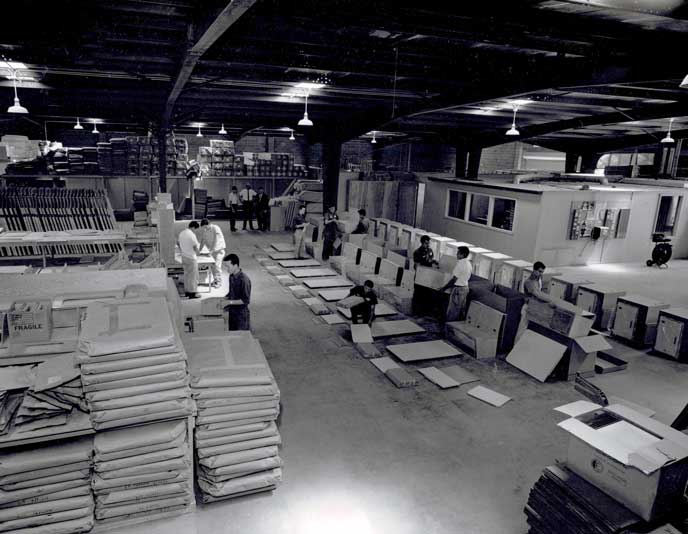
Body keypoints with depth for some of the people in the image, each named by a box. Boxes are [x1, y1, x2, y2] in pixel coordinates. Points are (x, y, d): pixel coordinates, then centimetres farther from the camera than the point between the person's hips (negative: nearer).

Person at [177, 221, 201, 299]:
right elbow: (195, 247, -18)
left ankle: (187, 291, 26)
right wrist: (197, 253, 2)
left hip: (184, 257, 8)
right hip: (191, 258, -8)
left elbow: (178, 242, 18)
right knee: (193, 276, 1)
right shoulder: (192, 235, -20)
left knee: (186, 274, 18)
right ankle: (192, 293, 7)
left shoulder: (182, 233, 6)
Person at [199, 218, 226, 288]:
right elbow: (203, 240, 4)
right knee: (212, 265, 6)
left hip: (219, 249, -6)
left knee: (216, 265, -12)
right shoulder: (203, 230, -4)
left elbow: (216, 241, -26)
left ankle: (219, 282, -2)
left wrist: (212, 250, -29)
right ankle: (215, 280, 20)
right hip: (211, 250, 6)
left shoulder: (215, 228, -23)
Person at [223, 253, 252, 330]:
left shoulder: (244, 280, -22)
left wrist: (230, 302, -22)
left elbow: (246, 300, -21)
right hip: (232, 312, 8)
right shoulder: (231, 276, 3)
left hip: (242, 314, -8)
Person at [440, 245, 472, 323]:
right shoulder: (469, 264, 9)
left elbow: (454, 279, -19)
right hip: (465, 288, 9)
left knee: (452, 312, -2)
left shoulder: (460, 263, -18)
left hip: (458, 289, -9)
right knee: (460, 311, 15)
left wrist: (444, 288, -10)